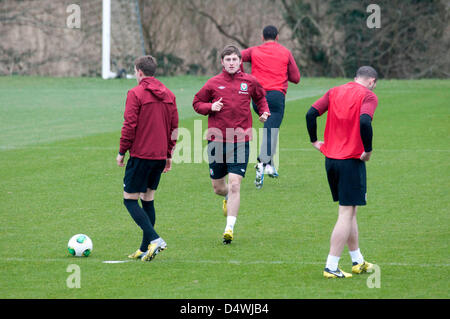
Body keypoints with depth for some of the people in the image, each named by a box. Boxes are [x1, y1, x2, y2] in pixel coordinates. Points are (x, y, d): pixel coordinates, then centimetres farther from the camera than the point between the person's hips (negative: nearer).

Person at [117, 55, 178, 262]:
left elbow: (129, 126, -14)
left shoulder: (135, 94, -10)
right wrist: (169, 154, 20)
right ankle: (145, 249, 14)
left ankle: (154, 239, -18)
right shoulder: (168, 95, 10)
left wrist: (122, 152, -4)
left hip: (141, 155, -7)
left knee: (130, 199, -1)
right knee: (148, 199, 15)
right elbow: (174, 127, 13)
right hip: (160, 157, 7)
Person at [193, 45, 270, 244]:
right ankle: (228, 198, 46)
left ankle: (229, 228, -9)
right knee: (218, 188, 9)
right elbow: (197, 103, 10)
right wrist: (211, 107, -10)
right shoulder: (214, 83, 1)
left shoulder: (249, 82, 4)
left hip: (240, 141, -1)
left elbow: (260, 97, 23)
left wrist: (264, 111, 4)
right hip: (217, 140, 1)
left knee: (235, 185, -13)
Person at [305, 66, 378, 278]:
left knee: (349, 211, 18)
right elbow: (364, 121, -24)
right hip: (352, 161, -7)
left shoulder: (335, 92, 11)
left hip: (331, 158, 7)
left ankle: (358, 261, 27)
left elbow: (311, 113, 2)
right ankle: (331, 267, -6)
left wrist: (314, 141, 10)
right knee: (346, 214, -3)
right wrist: (368, 150, -15)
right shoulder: (368, 96, -7)